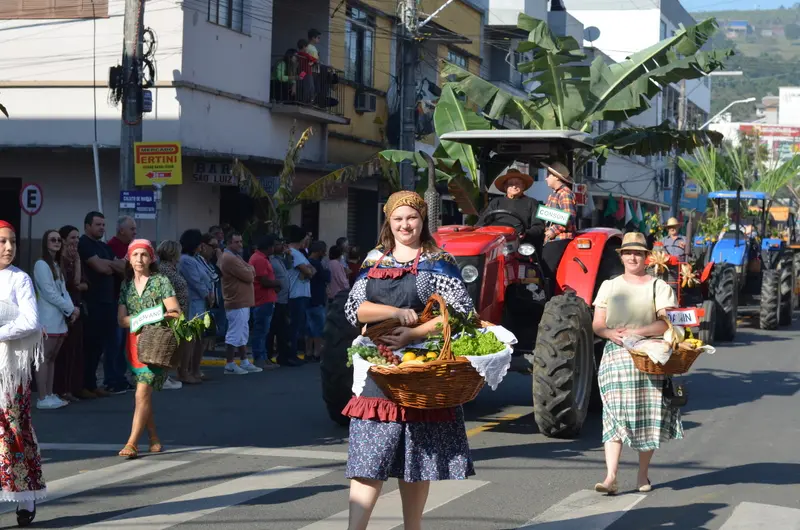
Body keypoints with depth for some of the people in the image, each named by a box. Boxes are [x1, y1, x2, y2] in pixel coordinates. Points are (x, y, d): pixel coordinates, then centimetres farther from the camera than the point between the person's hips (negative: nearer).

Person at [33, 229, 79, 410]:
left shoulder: (57, 265, 19)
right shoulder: (41, 264, -8)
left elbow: (63, 291, 13)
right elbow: (49, 293, -14)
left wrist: (71, 310, -4)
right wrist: (71, 308, -11)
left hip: (59, 318, 9)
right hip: (47, 318, -9)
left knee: (52, 357, 9)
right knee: (44, 358, -9)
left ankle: (50, 395, 12)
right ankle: (43, 399, -10)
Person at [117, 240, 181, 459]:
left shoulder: (160, 282, -1)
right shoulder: (126, 285, 12)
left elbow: (176, 313, -8)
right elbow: (122, 320, 3)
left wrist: (151, 319, -21)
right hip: (134, 342, 5)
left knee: (143, 393, -14)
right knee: (145, 394, 8)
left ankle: (132, 443, -17)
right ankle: (154, 440, 17)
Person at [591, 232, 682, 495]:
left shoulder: (659, 287, 4)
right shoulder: (609, 286, 15)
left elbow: (667, 323, -7)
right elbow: (597, 323, 11)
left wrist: (637, 332, -19)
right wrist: (610, 333, -11)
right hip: (615, 355, 2)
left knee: (646, 416, 2)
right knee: (614, 414, -8)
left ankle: (643, 475, 15)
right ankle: (611, 476, -15)